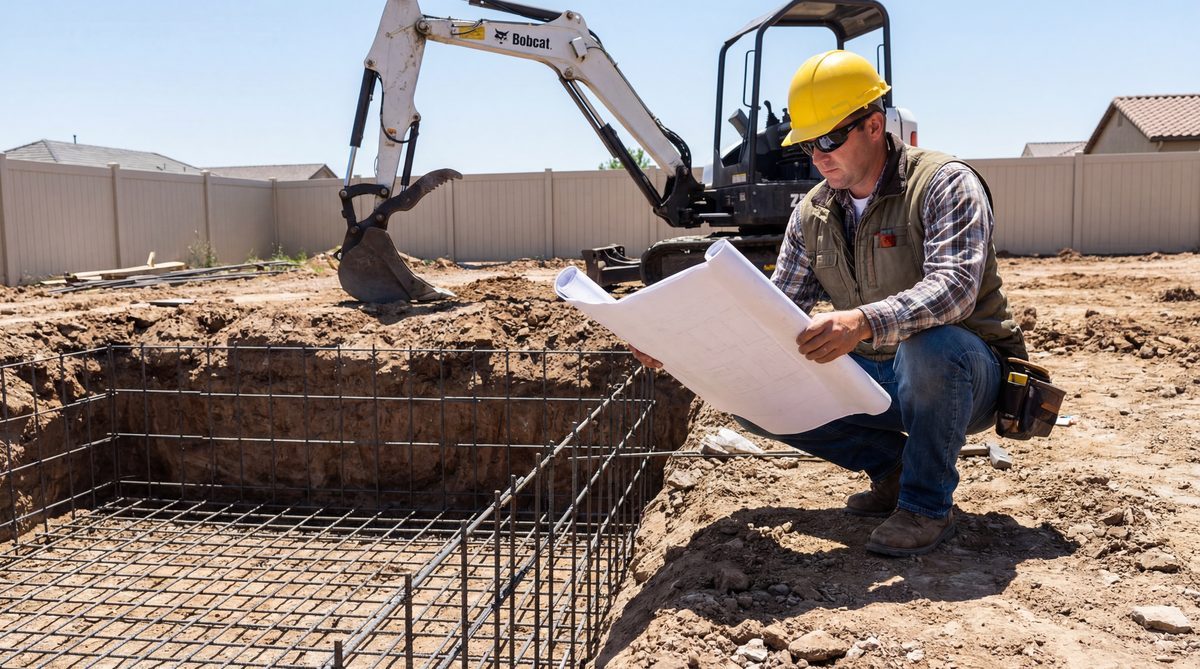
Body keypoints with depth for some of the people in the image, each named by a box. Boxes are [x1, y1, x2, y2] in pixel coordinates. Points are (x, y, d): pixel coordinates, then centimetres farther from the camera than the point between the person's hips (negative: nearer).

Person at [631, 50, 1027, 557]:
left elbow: (954, 285, -32)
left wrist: (864, 321, -51)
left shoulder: (944, 183, -15)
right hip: (873, 378, 6)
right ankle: (892, 463, 5)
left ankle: (927, 505, -16)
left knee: (930, 344, -41)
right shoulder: (812, 214, 3)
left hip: (963, 372, -5)